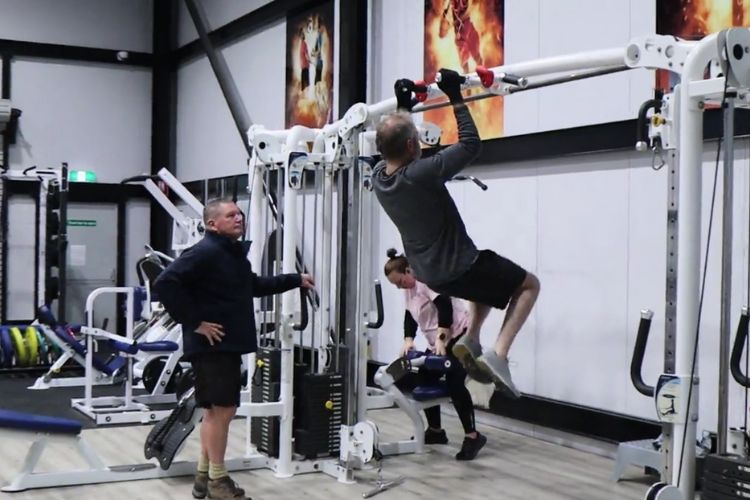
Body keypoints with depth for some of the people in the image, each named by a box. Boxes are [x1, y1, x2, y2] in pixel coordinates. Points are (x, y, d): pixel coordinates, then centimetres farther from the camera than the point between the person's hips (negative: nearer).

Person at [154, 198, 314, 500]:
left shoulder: (234, 253, 16)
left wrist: (295, 281, 30)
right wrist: (194, 322, -22)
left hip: (229, 345, 10)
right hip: (211, 345, -10)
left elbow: (253, 285, 31)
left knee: (216, 410, 15)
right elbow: (166, 284, -25)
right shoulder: (204, 252, -16)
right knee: (222, 410, -4)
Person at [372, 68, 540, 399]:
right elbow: (471, 144, -22)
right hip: (458, 269, -8)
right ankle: (497, 354, -7)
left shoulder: (379, 176, -5)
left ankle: (470, 340, 19)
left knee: (490, 274, 34)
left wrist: (403, 107, 22)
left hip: (429, 273, 9)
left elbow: (394, 147, 19)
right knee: (529, 284, 11)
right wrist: (455, 98, -16)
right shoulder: (421, 174, -29)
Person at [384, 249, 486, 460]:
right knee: (423, 382, 8)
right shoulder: (409, 288, 12)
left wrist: (440, 339, -32)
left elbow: (445, 307, -27)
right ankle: (435, 431, 20)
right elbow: (410, 316, 11)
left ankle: (472, 436, -17)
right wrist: (408, 340, -5)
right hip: (438, 343, 10)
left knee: (454, 384, -20)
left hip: (459, 337, -10)